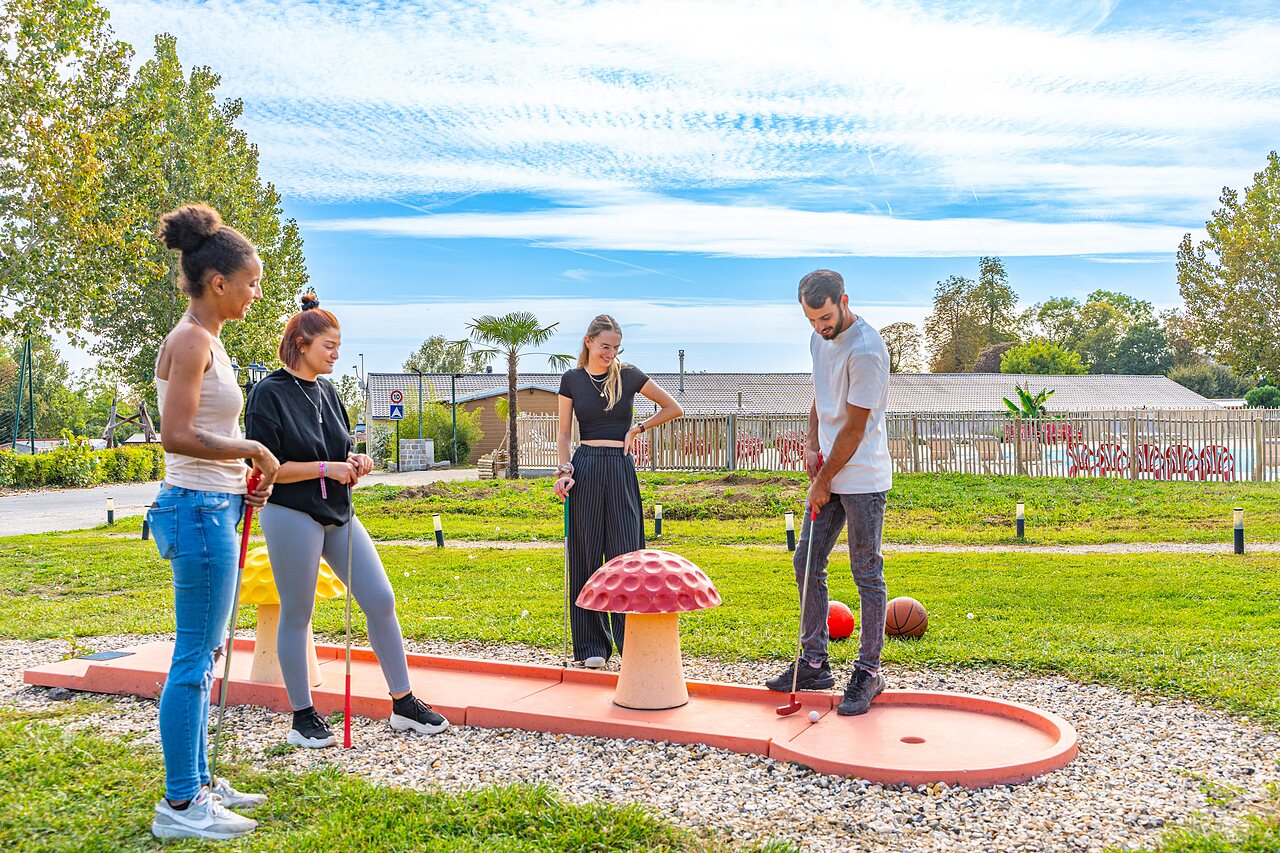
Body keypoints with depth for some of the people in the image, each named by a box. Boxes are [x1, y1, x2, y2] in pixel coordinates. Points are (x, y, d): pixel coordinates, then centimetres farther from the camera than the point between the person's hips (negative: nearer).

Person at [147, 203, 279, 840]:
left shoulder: (204, 340, 15)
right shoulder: (191, 339, -14)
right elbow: (176, 435, -23)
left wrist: (241, 480, 12)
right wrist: (253, 450, -14)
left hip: (210, 507, 10)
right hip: (200, 508, -10)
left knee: (202, 655, 16)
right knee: (194, 658, -2)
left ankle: (197, 783, 28)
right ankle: (179, 806, 8)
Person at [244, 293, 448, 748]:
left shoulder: (327, 391, 12)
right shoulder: (269, 393, -9)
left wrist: (354, 462, -1)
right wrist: (327, 468, -17)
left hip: (338, 514, 7)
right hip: (292, 516, -7)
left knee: (381, 601, 4)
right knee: (297, 616, 4)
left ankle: (403, 704, 14)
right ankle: (302, 717, 19)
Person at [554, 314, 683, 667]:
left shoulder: (628, 375, 4)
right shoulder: (572, 380, 5)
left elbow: (674, 408, 10)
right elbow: (564, 433, 6)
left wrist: (638, 429, 4)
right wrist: (564, 469, -8)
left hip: (621, 470, 0)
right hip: (585, 470, 0)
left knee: (625, 555, -1)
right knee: (586, 556, 2)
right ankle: (592, 645, 12)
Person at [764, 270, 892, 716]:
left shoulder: (865, 350, -20)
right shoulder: (819, 339, 8)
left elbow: (853, 428, -17)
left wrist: (824, 481, -10)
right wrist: (811, 444, 7)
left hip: (862, 479, -9)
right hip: (828, 474, 9)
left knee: (867, 573, 0)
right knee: (807, 564, 10)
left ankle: (868, 672, 10)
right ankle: (813, 663, 20)